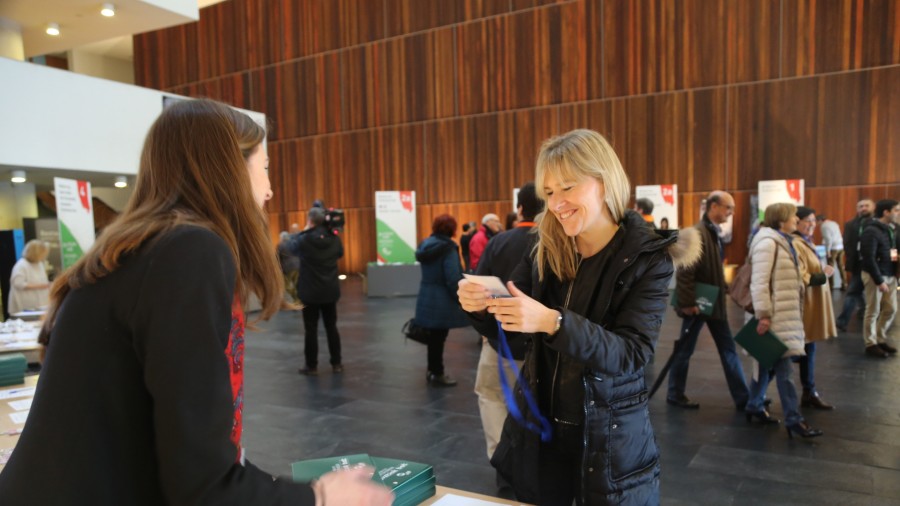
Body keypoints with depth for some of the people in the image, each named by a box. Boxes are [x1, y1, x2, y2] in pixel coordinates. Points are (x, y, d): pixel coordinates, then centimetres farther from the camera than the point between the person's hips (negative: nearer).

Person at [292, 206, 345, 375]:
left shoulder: (305, 239, -16)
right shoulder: (334, 238, -4)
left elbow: (293, 247, 8)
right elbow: (340, 253, 16)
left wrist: (303, 231, 12)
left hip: (310, 292, -4)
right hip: (331, 291, 4)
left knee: (311, 329, 6)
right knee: (331, 327, 13)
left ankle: (312, 366, 12)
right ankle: (336, 364, 18)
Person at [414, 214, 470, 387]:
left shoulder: (426, 244, 8)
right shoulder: (448, 247, -17)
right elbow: (453, 277, -22)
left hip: (426, 297, 8)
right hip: (441, 300, -8)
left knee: (433, 336, 18)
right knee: (438, 337, 3)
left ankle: (432, 370, 29)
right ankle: (437, 374, 13)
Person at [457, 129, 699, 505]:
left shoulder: (648, 258, -12)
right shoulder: (546, 248, -2)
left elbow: (632, 354, -22)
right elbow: (503, 327, 3)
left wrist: (554, 322, -36)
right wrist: (481, 306, -20)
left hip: (610, 440, -3)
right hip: (536, 428, 4)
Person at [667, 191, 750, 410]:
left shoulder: (715, 232, 10)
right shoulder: (696, 234, -18)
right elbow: (684, 272, -22)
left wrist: (724, 293, 14)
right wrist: (688, 303, -22)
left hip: (715, 302, 9)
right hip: (698, 303, -9)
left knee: (728, 349, 11)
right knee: (685, 350, 5)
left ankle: (742, 397, 19)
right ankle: (675, 394, 19)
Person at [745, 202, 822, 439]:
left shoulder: (782, 241, 15)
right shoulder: (768, 242, -16)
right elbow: (759, 281, -21)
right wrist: (763, 314, -23)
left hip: (784, 313, 10)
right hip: (774, 314, -10)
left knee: (769, 362, 14)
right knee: (783, 365, -8)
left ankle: (755, 406, 23)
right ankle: (793, 420, -4)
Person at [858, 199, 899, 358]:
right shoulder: (871, 231, -16)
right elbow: (869, 259, -20)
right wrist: (879, 281, -20)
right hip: (875, 275, -8)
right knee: (873, 312, 1)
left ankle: (881, 339, 26)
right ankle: (871, 344, 11)